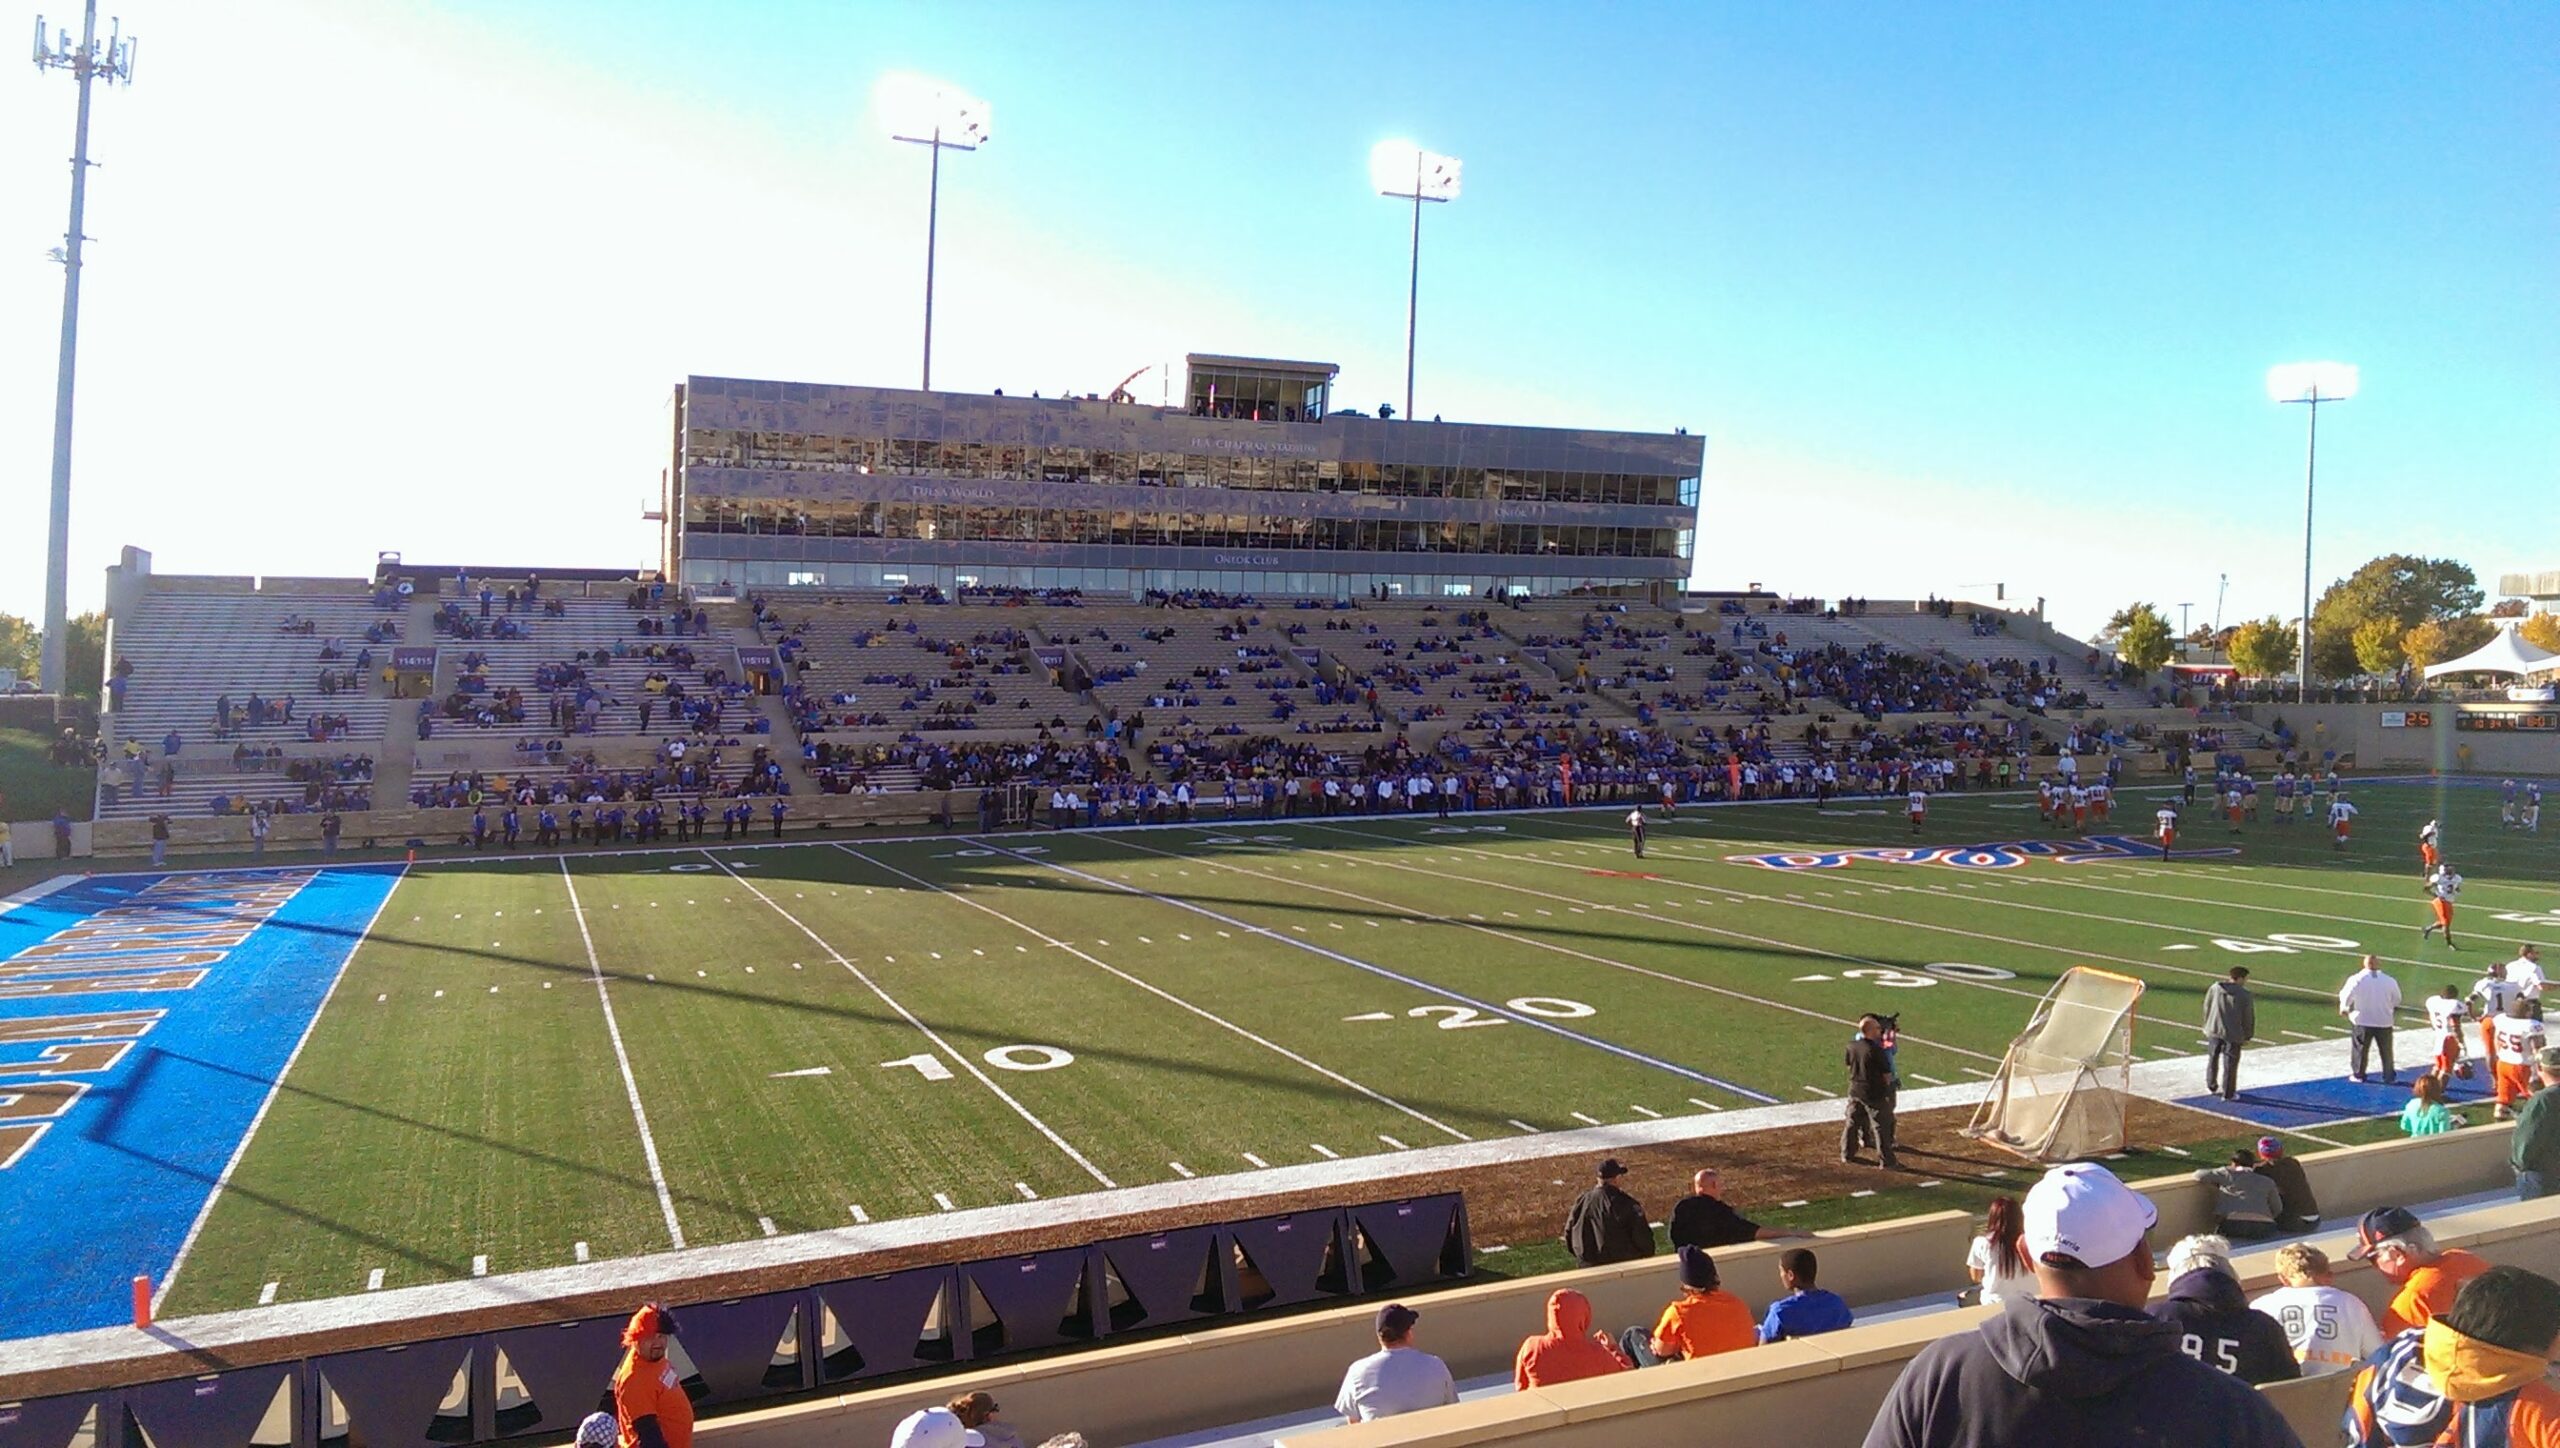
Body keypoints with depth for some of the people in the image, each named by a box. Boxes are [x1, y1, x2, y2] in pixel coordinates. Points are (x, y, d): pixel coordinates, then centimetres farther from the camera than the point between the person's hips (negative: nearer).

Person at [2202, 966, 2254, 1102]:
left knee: (2213, 1058, 21)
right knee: (2230, 1063, 5)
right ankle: (2228, 1094, 13)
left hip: (2213, 1030, 4)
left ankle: (2211, 1085, 35)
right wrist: (2248, 1036, 7)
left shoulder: (2214, 988, -2)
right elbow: (2249, 1018, -6)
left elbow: (2207, 1008, 6)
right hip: (2232, 1034, -4)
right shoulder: (2245, 996, -12)